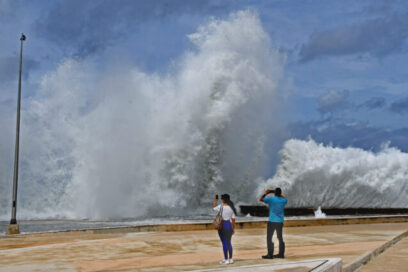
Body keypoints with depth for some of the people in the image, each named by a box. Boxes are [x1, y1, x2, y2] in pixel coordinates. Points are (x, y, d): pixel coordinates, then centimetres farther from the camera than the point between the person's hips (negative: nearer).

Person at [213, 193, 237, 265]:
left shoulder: (221, 207, -11)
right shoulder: (231, 208, 0)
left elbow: (214, 208, 9)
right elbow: (233, 219, 1)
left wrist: (215, 200, 19)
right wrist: (233, 228, 9)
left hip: (222, 226, -4)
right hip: (229, 226, 4)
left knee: (224, 243, 1)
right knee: (229, 243, 13)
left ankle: (226, 260, 4)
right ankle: (230, 259, 17)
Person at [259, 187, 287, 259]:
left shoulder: (271, 199, -9)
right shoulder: (283, 200, 2)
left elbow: (261, 199, 6)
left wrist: (266, 193, 19)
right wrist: (279, 194, 31)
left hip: (272, 221, -5)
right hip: (280, 221, 5)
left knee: (269, 238, 0)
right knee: (280, 238, 15)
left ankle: (270, 254, -5)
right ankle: (281, 254, 19)